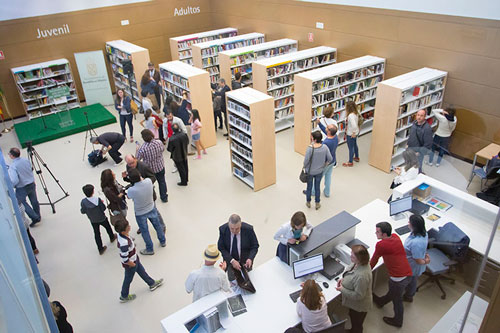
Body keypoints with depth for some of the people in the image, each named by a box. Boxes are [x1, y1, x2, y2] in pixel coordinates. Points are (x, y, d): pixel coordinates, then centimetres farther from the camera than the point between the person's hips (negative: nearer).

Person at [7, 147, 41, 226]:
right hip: (32, 184, 6)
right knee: (34, 201, 20)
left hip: (21, 188, -6)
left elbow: (15, 180, -27)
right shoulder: (26, 160, -5)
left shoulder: (12, 166, -24)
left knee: (22, 203, 12)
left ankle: (35, 217, 8)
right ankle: (38, 216, 35)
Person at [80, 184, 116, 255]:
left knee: (97, 233, 16)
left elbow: (83, 211, -12)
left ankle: (100, 249, 24)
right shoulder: (98, 199, -30)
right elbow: (103, 208, -20)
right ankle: (112, 237, 55)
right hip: (102, 218, -2)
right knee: (108, 227, 28)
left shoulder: (83, 201, -23)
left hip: (93, 220, 2)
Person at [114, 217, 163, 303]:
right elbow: (124, 259, -34)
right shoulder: (124, 243, -43)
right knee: (128, 279, 18)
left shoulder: (122, 234, -17)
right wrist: (132, 264, -18)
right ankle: (124, 297, 45)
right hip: (130, 264, -8)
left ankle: (152, 284, 51)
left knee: (142, 271, 28)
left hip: (134, 258, 8)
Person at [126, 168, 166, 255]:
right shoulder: (148, 181, -27)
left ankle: (150, 249, 40)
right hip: (151, 209, 3)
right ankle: (163, 241, 50)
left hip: (140, 214, -3)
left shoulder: (131, 190, -35)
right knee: (157, 225, 27)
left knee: (144, 231, 20)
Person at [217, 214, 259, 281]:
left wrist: (250, 259, -28)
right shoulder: (223, 229, -18)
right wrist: (232, 261, -23)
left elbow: (255, 246, -10)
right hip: (229, 260, 1)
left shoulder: (248, 229, -21)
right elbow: (221, 248, -11)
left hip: (245, 261, 0)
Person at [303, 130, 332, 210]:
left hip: (310, 171, -2)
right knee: (317, 187, 21)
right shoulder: (325, 147, -19)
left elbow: (306, 160, -21)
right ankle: (317, 204, 35)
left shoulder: (310, 148, -29)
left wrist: (304, 167, 0)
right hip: (319, 171, 2)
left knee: (309, 187, 19)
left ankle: (308, 203, 38)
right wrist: (324, 164, 10)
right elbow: (330, 159, -10)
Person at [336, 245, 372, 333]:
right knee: (353, 320, 36)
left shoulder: (361, 276, -43)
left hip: (359, 306, -8)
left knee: (357, 326, 22)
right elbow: (351, 273, 6)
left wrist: (342, 289, -24)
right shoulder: (359, 263, -17)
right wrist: (343, 279, -8)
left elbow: (358, 295, -32)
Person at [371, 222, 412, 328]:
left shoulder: (381, 245, -21)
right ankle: (381, 301, 57)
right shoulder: (395, 236, -1)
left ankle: (397, 321, 41)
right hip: (407, 274, 7)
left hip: (399, 278, -7)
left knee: (397, 300, 18)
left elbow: (374, 260, -6)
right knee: (392, 292, 31)